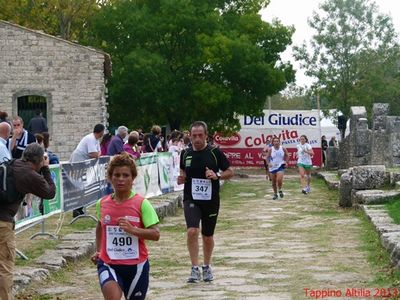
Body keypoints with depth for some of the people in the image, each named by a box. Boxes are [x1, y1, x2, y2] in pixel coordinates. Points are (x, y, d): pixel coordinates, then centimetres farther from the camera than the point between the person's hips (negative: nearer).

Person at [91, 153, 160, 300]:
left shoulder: (141, 204, -8)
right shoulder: (102, 203, 2)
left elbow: (155, 234, -14)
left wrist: (132, 229, -27)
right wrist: (98, 250, 19)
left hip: (136, 265, -1)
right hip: (108, 264, 1)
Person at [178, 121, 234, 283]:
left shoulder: (215, 152, -5)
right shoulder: (185, 154, 3)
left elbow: (230, 172, 2)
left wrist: (217, 175, -17)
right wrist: (181, 178, -4)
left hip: (210, 200, 0)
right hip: (191, 199, 1)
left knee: (208, 236, 11)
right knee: (192, 231, -20)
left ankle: (207, 267, 33)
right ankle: (195, 269, -11)